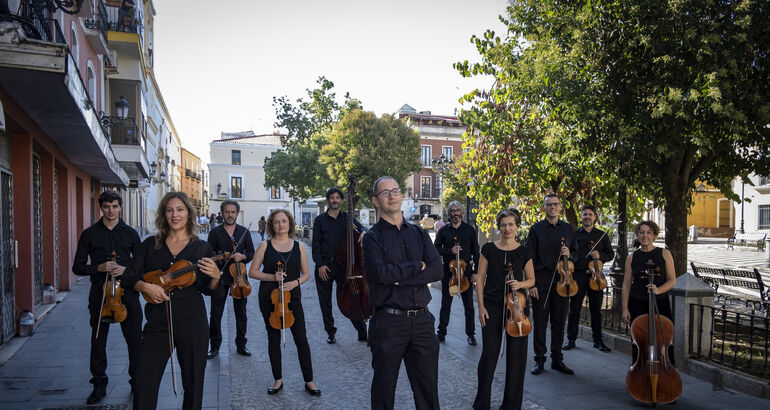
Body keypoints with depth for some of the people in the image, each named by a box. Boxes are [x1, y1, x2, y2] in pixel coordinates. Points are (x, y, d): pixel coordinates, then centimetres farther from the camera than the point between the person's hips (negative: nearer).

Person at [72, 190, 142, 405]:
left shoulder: (130, 233, 6)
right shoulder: (89, 234, 4)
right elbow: (78, 266, 4)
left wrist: (126, 269, -11)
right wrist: (99, 268, -13)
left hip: (127, 292, 0)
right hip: (99, 292, 0)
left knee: (134, 339, 3)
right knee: (98, 340, 8)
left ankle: (137, 381, 18)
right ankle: (99, 385, 23)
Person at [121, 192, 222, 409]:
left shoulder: (201, 247, 3)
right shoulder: (150, 245, 8)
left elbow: (207, 289, 3)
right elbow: (128, 277, 5)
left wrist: (215, 276, -18)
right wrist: (145, 286, -14)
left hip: (192, 322, -1)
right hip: (157, 322, 1)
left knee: (193, 382, 8)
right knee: (144, 383, -2)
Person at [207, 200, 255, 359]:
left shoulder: (244, 232, 7)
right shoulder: (215, 232, 4)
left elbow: (252, 253, 8)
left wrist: (243, 257, -12)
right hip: (220, 277, -1)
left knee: (241, 313, 7)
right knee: (216, 314, 3)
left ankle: (241, 345, 19)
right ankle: (214, 346, 16)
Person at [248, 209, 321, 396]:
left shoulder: (299, 247, 5)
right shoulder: (265, 246, 1)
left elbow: (306, 274, 9)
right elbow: (253, 272, 0)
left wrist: (295, 282, -11)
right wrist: (273, 277, -15)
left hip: (292, 297, 0)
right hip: (269, 298, 0)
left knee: (301, 340, -1)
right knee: (274, 339, 9)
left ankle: (309, 381, 11)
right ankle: (278, 380, 23)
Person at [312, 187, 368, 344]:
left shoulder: (347, 217, 9)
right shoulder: (320, 220, 5)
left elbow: (361, 227, -3)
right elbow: (316, 244, 2)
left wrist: (363, 232, -28)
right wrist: (320, 264, -8)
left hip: (342, 264, 0)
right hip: (324, 265, 0)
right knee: (325, 302, 7)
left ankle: (362, 332, 5)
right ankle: (330, 332, 21)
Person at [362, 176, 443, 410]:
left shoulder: (419, 234, 10)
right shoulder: (373, 237, -2)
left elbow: (437, 270, -4)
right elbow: (381, 272, -19)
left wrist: (400, 278, -15)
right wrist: (418, 266, -9)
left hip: (421, 319, 4)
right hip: (388, 321, -3)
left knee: (428, 388, 12)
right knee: (384, 386, 11)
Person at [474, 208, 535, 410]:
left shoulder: (523, 252, 2)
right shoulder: (489, 249, 0)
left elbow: (531, 280, 11)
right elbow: (480, 279, 2)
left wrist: (521, 284, -11)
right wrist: (481, 306, -5)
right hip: (492, 306, -1)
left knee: (516, 355, 5)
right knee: (489, 354, 0)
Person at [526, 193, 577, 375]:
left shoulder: (568, 229, 11)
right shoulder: (536, 229, 0)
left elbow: (575, 254, 18)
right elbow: (530, 257, -3)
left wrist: (569, 254, -7)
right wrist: (531, 283, -9)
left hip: (562, 280, 3)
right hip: (541, 280, -3)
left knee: (559, 321, 9)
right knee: (540, 321, 2)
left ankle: (557, 360, 21)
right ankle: (539, 360, 13)